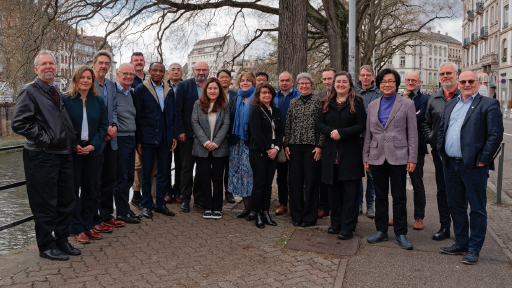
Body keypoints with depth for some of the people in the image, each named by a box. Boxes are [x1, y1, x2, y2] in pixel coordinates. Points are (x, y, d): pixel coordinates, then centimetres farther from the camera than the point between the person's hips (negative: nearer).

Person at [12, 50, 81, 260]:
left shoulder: (57, 93, 17)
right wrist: (45, 138, -17)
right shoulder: (29, 92, -7)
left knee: (66, 201, 13)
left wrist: (70, 141, 11)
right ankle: (46, 247, 16)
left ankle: (62, 241, 27)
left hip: (63, 154, 8)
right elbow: (19, 124, -16)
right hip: (41, 156, -8)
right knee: (45, 204, 1)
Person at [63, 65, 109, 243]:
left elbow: (103, 125, 5)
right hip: (72, 152, -3)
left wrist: (93, 145, -8)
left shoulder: (98, 100, 7)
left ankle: (88, 225, 20)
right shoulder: (66, 100, -2)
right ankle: (77, 229, 12)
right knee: (73, 190, 3)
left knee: (90, 190, 9)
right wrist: (73, 145, -13)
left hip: (93, 151, 3)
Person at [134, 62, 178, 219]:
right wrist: (138, 139, -9)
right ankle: (146, 205, 17)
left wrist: (174, 136, 6)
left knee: (163, 172, 10)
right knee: (146, 172, 6)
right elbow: (137, 115, -5)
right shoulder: (141, 89, -2)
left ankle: (161, 203, 22)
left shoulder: (169, 91, 10)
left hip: (164, 138, 4)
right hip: (147, 138, -4)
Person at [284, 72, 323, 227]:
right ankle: (296, 215, 19)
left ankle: (310, 216, 14)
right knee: (295, 181, 7)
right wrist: (286, 144, 5)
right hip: (294, 147, 4)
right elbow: (288, 125, 12)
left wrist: (319, 146, -10)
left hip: (311, 146, -3)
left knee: (310, 181, 2)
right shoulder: (293, 103, 11)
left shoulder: (318, 102, 0)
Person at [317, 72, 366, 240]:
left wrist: (341, 133, -16)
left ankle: (348, 227, 7)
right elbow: (320, 124, 9)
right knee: (333, 189, 9)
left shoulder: (357, 102, 0)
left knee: (350, 191, 0)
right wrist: (330, 131, -12)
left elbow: (361, 126, -7)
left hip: (350, 152, -4)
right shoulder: (327, 103, 12)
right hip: (330, 152, 4)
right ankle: (336, 223, 21)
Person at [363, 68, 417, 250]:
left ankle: (400, 234, 16)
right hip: (377, 157, 3)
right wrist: (365, 157, 7)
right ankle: (381, 231, 22)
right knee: (380, 196, 11)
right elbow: (368, 133, 12)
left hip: (398, 157, -3)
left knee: (399, 198, 4)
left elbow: (412, 133, -1)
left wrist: (412, 158, -6)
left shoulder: (407, 104, 1)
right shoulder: (372, 106, 11)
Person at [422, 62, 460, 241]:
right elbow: (426, 123, 17)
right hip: (439, 151, 4)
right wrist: (430, 139, 2)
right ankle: (444, 227, 22)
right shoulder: (433, 99, 12)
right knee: (442, 190, 11)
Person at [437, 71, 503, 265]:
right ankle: (461, 243, 29)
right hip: (450, 165, 7)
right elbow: (441, 129, 19)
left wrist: (482, 160, -13)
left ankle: (474, 249, 16)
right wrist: (441, 152, 9)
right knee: (456, 207, 15)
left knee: (477, 209, 4)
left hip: (473, 166, -6)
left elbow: (496, 135, -11)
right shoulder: (451, 104, 15)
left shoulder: (489, 105, -5)